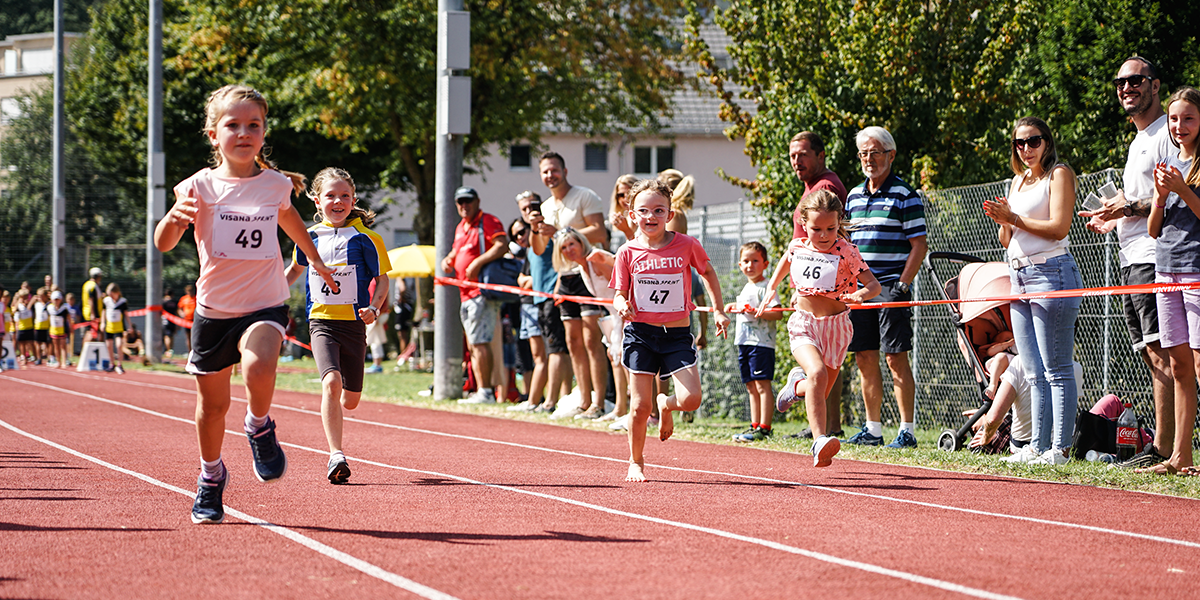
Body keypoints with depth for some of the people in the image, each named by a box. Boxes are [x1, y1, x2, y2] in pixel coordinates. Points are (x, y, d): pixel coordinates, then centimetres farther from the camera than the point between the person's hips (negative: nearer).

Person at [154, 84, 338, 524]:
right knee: (212, 404, 11)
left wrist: (315, 260, 37)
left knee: (259, 363, -32)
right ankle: (211, 477, 36)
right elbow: (163, 244, -17)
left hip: (264, 305, 0)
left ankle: (260, 429, -3)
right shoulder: (201, 187, -9)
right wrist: (173, 218, -39)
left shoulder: (275, 185, -1)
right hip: (214, 308, 0)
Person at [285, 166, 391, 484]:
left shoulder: (364, 238, -2)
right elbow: (295, 268, 27)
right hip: (321, 322, 0)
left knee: (350, 400, 6)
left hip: (354, 323, 0)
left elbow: (381, 280, 1)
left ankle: (333, 409, 45)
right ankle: (336, 456, -24)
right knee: (331, 382, -23)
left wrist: (375, 308, -16)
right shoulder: (310, 237, 7)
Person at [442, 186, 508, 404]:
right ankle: (479, 390, 15)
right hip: (466, 294, 10)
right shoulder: (460, 228, 22)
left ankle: (486, 392, -15)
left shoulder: (488, 222, -6)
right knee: (473, 344, 11)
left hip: (481, 291, -10)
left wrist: (478, 262, -24)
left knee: (480, 342, -14)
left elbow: (502, 245, -20)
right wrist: (448, 260, 12)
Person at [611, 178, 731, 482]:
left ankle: (666, 405, 23)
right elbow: (619, 294, 4)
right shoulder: (627, 252, -3)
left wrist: (719, 311, 10)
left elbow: (708, 273, 14)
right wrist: (621, 305, -19)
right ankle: (636, 463, 19)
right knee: (640, 405, -2)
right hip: (640, 332, 0)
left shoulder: (686, 245, -4)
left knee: (691, 400, -13)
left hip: (678, 334, 0)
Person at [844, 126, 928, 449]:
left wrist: (902, 286, -15)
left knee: (896, 358, -8)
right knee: (865, 359, 7)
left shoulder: (905, 195, -4)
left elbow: (919, 246, -7)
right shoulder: (854, 195, 15)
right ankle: (873, 429, 14)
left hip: (891, 287, -6)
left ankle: (908, 431, -5)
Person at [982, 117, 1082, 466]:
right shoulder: (1018, 181, 20)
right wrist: (1003, 222, 0)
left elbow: (1059, 227, -14)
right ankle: (1038, 447, 9)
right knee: (1034, 373, 7)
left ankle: (1060, 448, -9)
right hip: (1020, 277, 8)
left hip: (1051, 272, -8)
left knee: (1056, 371, -8)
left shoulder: (1059, 174, -2)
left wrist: (1013, 218, -10)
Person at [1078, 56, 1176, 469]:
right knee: (1152, 355, 7)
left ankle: (1162, 450, -18)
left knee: (1160, 352, -14)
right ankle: (1165, 446, 7)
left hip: (1155, 259, -10)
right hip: (1131, 262, 10)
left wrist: (1132, 207, -18)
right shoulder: (1138, 142, 25)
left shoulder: (1167, 133, -6)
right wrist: (1112, 216, 18)